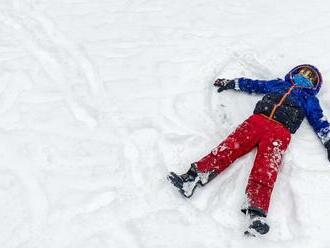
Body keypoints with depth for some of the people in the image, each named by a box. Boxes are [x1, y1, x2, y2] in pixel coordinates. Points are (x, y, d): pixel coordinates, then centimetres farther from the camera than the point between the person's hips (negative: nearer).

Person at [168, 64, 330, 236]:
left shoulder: (309, 99, 30)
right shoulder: (278, 84, 35)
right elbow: (253, 85, 40)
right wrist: (230, 83, 38)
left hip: (280, 131, -3)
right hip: (258, 120, 3)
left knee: (267, 168, -27)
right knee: (231, 145, -23)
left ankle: (257, 213, -47)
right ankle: (195, 175, -38)